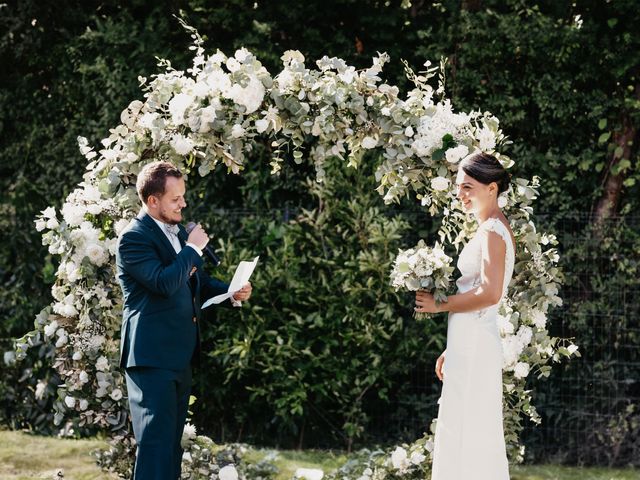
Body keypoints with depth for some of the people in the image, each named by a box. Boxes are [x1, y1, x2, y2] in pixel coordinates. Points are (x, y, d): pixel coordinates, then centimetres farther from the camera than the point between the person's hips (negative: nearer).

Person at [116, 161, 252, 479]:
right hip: (152, 356, -9)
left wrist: (231, 291, 8)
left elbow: (196, 283, 26)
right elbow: (164, 282, -26)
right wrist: (193, 248, -15)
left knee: (172, 442, 13)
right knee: (156, 440, -11)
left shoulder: (178, 232, 15)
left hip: (180, 354, 9)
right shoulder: (134, 238, -13)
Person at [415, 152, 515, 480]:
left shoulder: (493, 231, -12)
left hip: (475, 348, -10)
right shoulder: (489, 229, 18)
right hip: (468, 346, 10)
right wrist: (451, 351, 21)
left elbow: (489, 293, -24)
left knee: (466, 437, -8)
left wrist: (439, 305, -13)